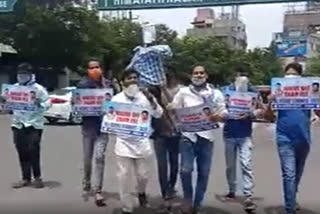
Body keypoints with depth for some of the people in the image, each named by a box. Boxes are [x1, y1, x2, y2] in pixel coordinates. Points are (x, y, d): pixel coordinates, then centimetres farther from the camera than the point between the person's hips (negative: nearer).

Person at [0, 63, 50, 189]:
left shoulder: (38, 88, -3)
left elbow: (47, 104, -6)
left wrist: (39, 104, -25)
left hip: (34, 124, -5)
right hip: (18, 124, 5)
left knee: (33, 151, -6)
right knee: (22, 152, 6)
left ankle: (37, 177, 9)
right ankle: (26, 178, 15)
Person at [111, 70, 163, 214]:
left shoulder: (145, 96, 2)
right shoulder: (117, 98, 0)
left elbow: (158, 115, -1)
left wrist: (152, 100, -17)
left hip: (141, 142, 1)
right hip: (124, 143, -1)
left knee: (143, 175, 8)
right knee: (124, 177, 0)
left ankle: (141, 192, 42)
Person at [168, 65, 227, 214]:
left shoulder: (216, 94, 10)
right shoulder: (183, 92, 8)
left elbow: (224, 113, 7)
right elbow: (174, 110, 9)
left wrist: (218, 116, -17)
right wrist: (170, 109, -15)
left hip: (207, 137, 1)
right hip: (188, 136, -1)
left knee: (204, 173, 5)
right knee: (186, 170, -13)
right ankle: (187, 198, 13)